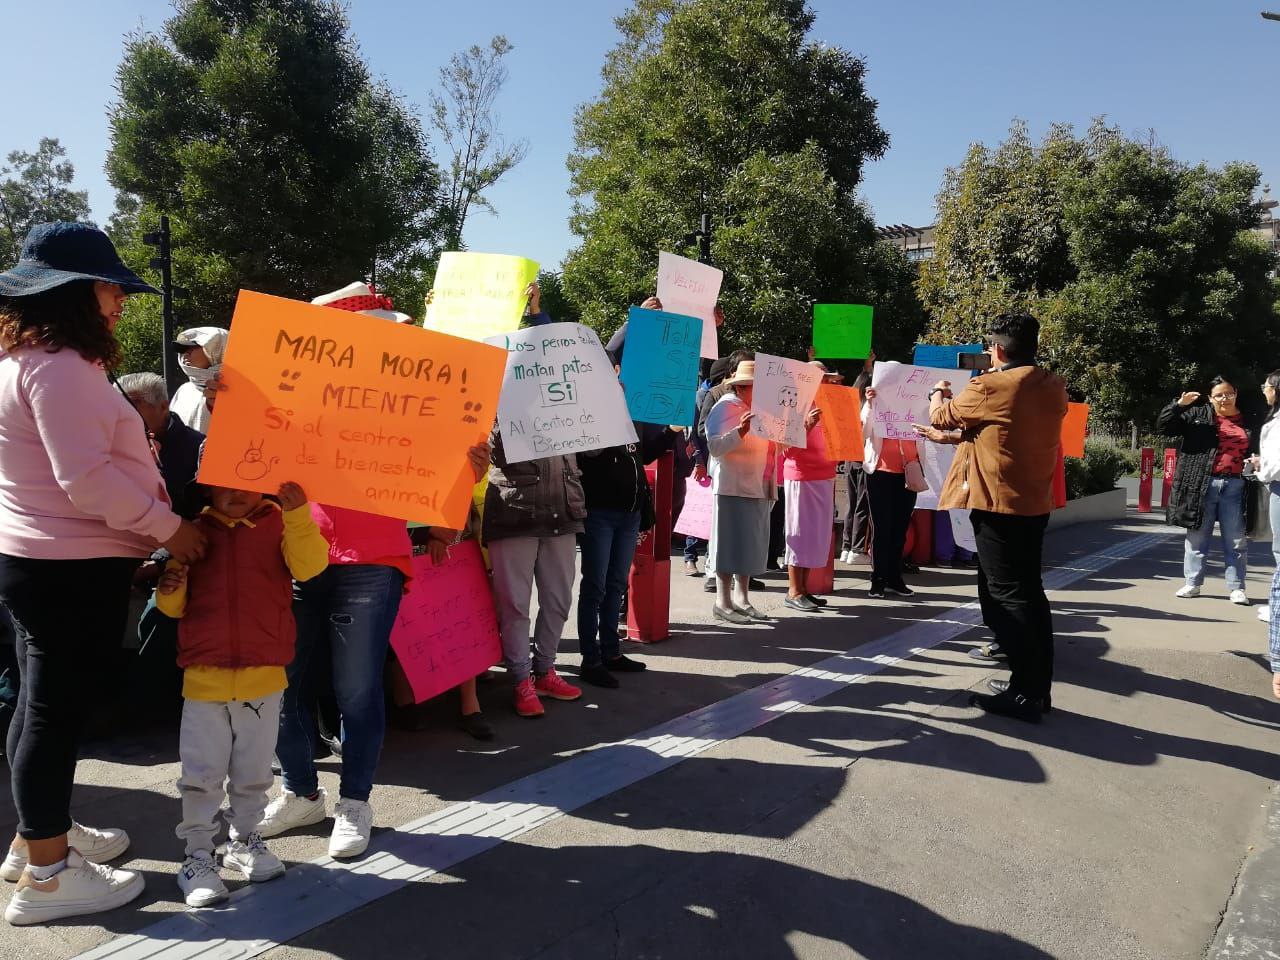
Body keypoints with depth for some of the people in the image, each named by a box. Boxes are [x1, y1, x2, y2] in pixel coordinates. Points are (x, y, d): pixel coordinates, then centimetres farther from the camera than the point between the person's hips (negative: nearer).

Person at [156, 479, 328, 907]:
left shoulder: (279, 524, -4)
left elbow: (308, 566, -22)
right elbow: (174, 607, 10)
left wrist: (298, 516, -34)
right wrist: (170, 590, -13)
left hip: (264, 677, -1)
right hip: (203, 676, 1)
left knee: (253, 771, 15)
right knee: (201, 774, 7)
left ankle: (245, 838, 34)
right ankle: (198, 854, 21)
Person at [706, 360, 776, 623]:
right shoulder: (726, 407, -6)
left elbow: (775, 445, 26)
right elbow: (715, 447, -17)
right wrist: (740, 431, -30)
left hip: (760, 488, 8)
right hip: (734, 487, -8)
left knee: (752, 544, 10)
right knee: (732, 542, -5)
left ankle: (741, 598, 19)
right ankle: (722, 603, 1)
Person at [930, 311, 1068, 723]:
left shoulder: (989, 387, -14)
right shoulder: (1054, 388, 4)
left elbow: (941, 416, 2)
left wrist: (939, 392, 24)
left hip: (998, 506, -7)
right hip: (1035, 504, 7)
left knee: (1005, 596, -3)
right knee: (1028, 592, 14)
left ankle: (1026, 694, -1)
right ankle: (1038, 686, 21)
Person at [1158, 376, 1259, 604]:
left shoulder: (1248, 423, 12)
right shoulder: (1197, 415, 5)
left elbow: (1256, 452, 22)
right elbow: (1164, 426, 0)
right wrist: (1179, 405, -12)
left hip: (1235, 487, 1)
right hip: (1202, 485, -1)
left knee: (1236, 541, 4)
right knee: (1197, 536, 7)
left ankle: (1236, 588, 11)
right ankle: (1192, 583, 16)